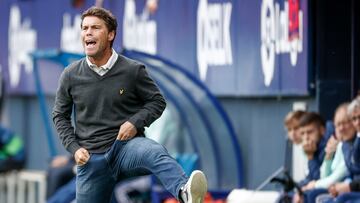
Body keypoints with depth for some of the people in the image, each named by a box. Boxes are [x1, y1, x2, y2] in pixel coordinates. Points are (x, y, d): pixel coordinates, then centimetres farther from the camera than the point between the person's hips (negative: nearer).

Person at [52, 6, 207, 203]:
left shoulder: (133, 70, -1)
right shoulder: (70, 76, 4)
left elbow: (157, 101, 8)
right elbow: (60, 115, 15)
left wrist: (135, 122, -10)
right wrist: (74, 148, 2)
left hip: (127, 147, -3)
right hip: (91, 157, 3)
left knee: (154, 152, -37)